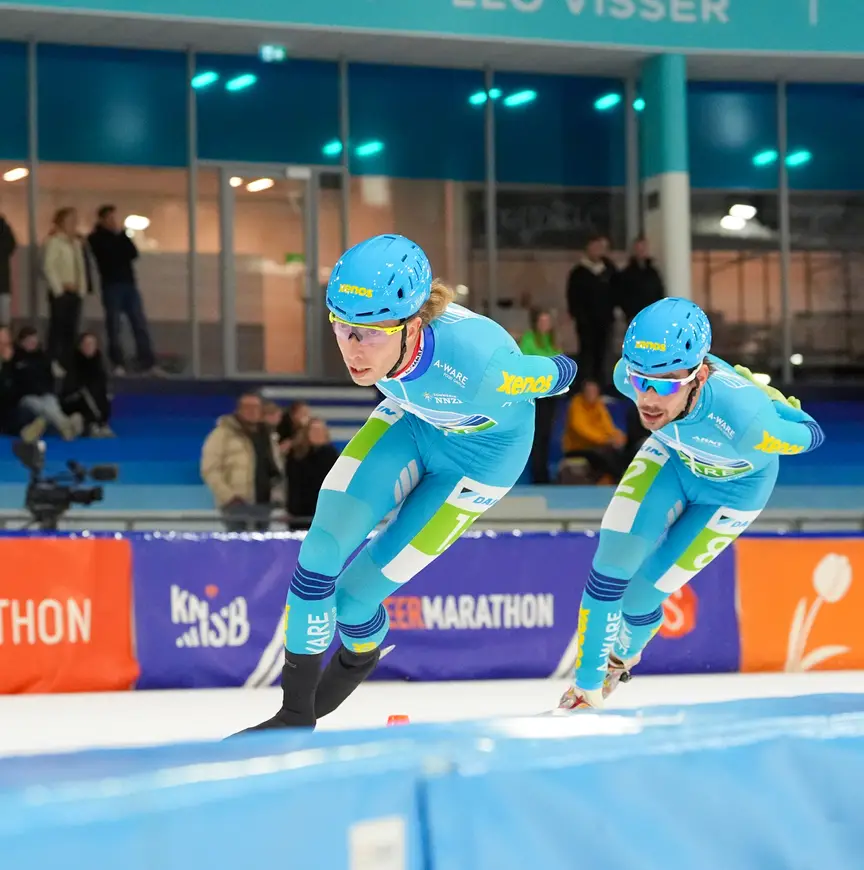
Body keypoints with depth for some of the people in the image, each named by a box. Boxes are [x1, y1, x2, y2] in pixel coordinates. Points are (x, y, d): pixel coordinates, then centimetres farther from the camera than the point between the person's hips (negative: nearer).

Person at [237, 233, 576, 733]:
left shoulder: (478, 367, -43)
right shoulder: (365, 316, -30)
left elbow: (559, 374, -20)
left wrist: (561, 375, 3)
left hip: (481, 454, -4)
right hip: (412, 419, 4)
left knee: (354, 595, -3)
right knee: (320, 554, -10)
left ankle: (360, 656, 34)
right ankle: (295, 715, 8)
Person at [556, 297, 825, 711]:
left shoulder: (744, 419, -47)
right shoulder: (629, 375, -33)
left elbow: (811, 435, -26)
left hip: (734, 487, -3)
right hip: (674, 455, 3)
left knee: (641, 596, 0)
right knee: (612, 564, -10)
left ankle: (622, 656, 37)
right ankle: (587, 684, 13)